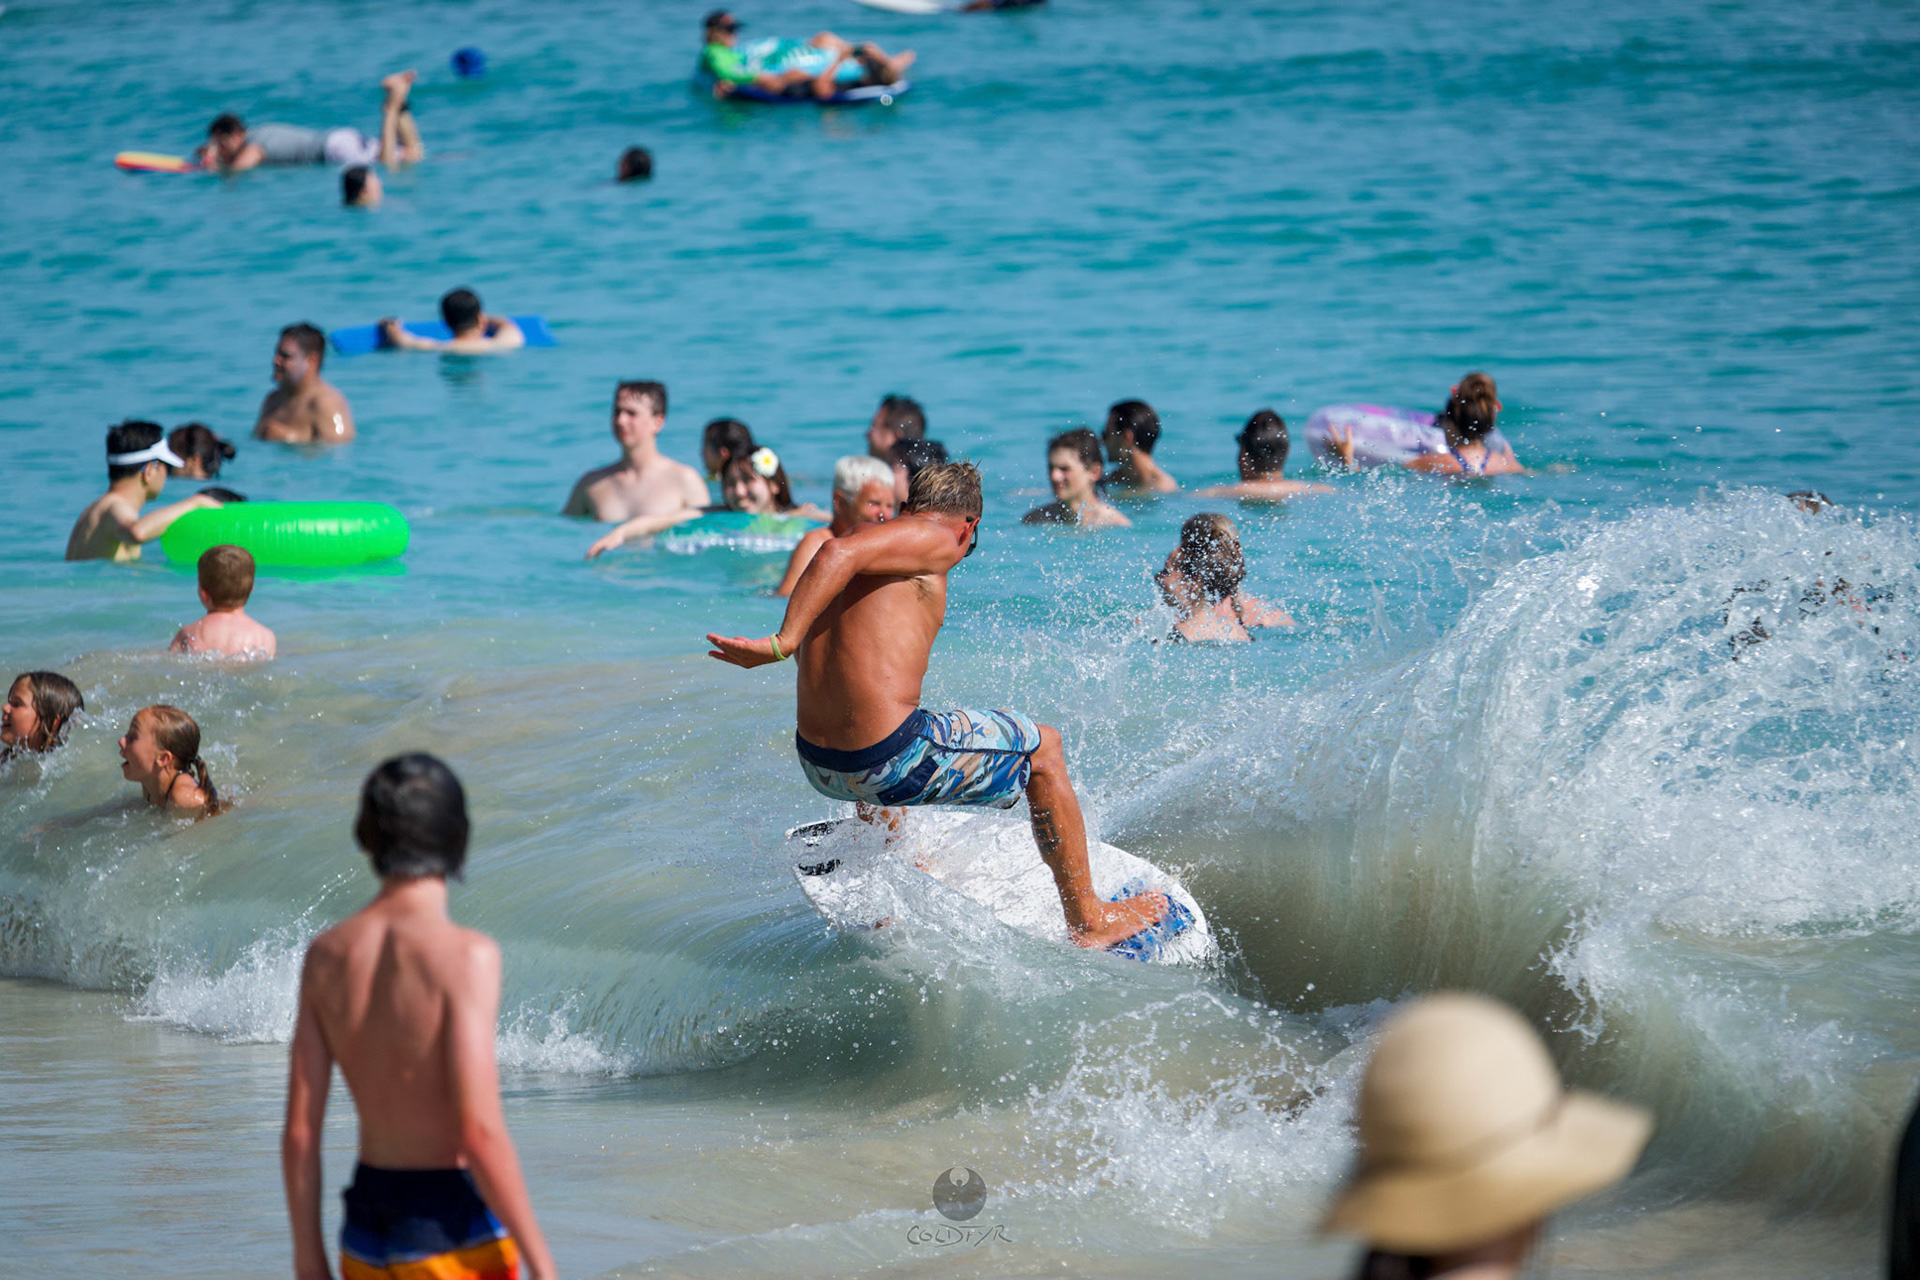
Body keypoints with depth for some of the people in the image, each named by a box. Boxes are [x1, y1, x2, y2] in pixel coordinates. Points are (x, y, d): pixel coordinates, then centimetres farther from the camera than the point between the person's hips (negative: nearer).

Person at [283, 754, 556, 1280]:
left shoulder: (326, 955, 0)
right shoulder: (466, 955, -16)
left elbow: (300, 1130, 2)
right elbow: (480, 1133, -21)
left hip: (368, 1229, 6)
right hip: (453, 1230, -6)